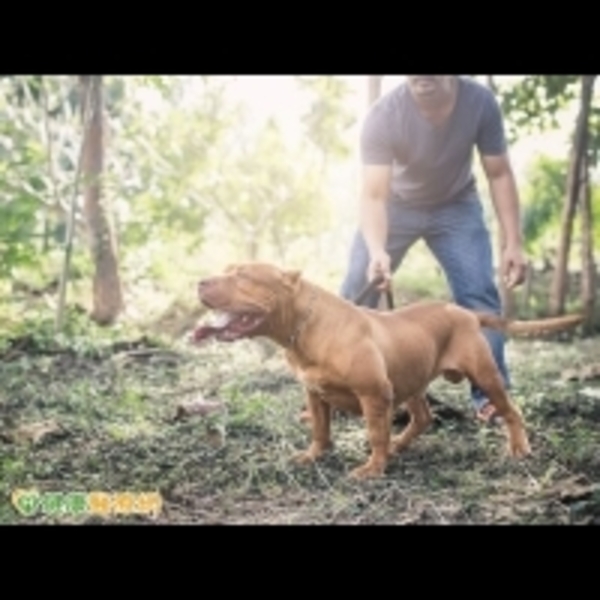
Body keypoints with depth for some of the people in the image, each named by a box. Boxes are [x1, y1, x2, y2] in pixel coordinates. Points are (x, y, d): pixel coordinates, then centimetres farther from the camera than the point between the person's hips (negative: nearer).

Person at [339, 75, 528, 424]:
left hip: (456, 206, 1)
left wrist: (513, 244, -17)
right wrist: (377, 252, -55)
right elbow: (374, 196, -37)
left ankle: (490, 395, -1)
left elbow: (500, 174, -15)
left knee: (479, 294, -10)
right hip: (396, 206, -1)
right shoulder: (383, 116, -33)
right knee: (356, 293, -4)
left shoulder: (480, 102, -27)